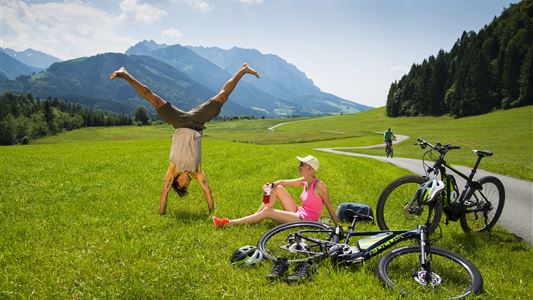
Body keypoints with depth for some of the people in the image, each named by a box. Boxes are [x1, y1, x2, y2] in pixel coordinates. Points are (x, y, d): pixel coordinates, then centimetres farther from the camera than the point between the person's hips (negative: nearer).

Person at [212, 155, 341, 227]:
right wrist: (271, 185, -9)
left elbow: (329, 207, -12)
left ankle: (229, 223, -14)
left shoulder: (319, 186, -18)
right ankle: (254, 217, 3)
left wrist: (337, 226, -9)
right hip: (298, 213, 8)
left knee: (267, 212, -18)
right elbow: (283, 182, 11)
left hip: (306, 220, -8)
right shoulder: (304, 181, 5)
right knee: (277, 188, 3)